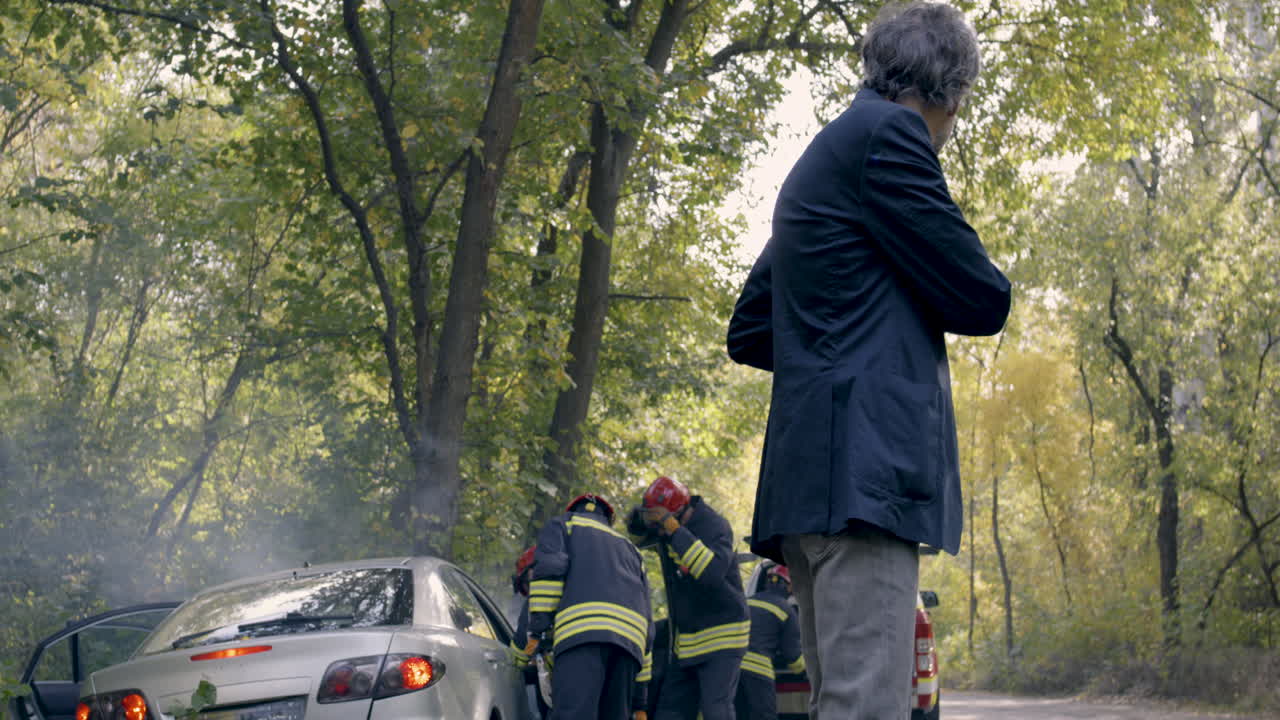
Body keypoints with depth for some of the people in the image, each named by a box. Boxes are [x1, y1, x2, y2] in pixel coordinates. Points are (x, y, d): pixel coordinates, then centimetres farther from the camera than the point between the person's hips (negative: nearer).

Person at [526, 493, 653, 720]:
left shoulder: (562, 525, 26)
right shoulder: (630, 550, 39)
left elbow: (549, 568, 2)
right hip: (631, 636, 6)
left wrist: (537, 629, -1)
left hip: (581, 628, -6)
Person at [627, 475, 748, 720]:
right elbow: (639, 538, 24)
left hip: (721, 636, -8)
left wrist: (675, 531, -38)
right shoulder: (665, 526, 3)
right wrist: (638, 518, -2)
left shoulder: (714, 526, -20)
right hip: (686, 642, 8)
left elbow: (712, 572, -37)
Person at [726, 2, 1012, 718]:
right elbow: (981, 302, -5)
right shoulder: (889, 133, -3)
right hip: (867, 463, -10)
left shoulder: (818, 159, 26)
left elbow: (748, 335, 29)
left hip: (809, 470, 10)